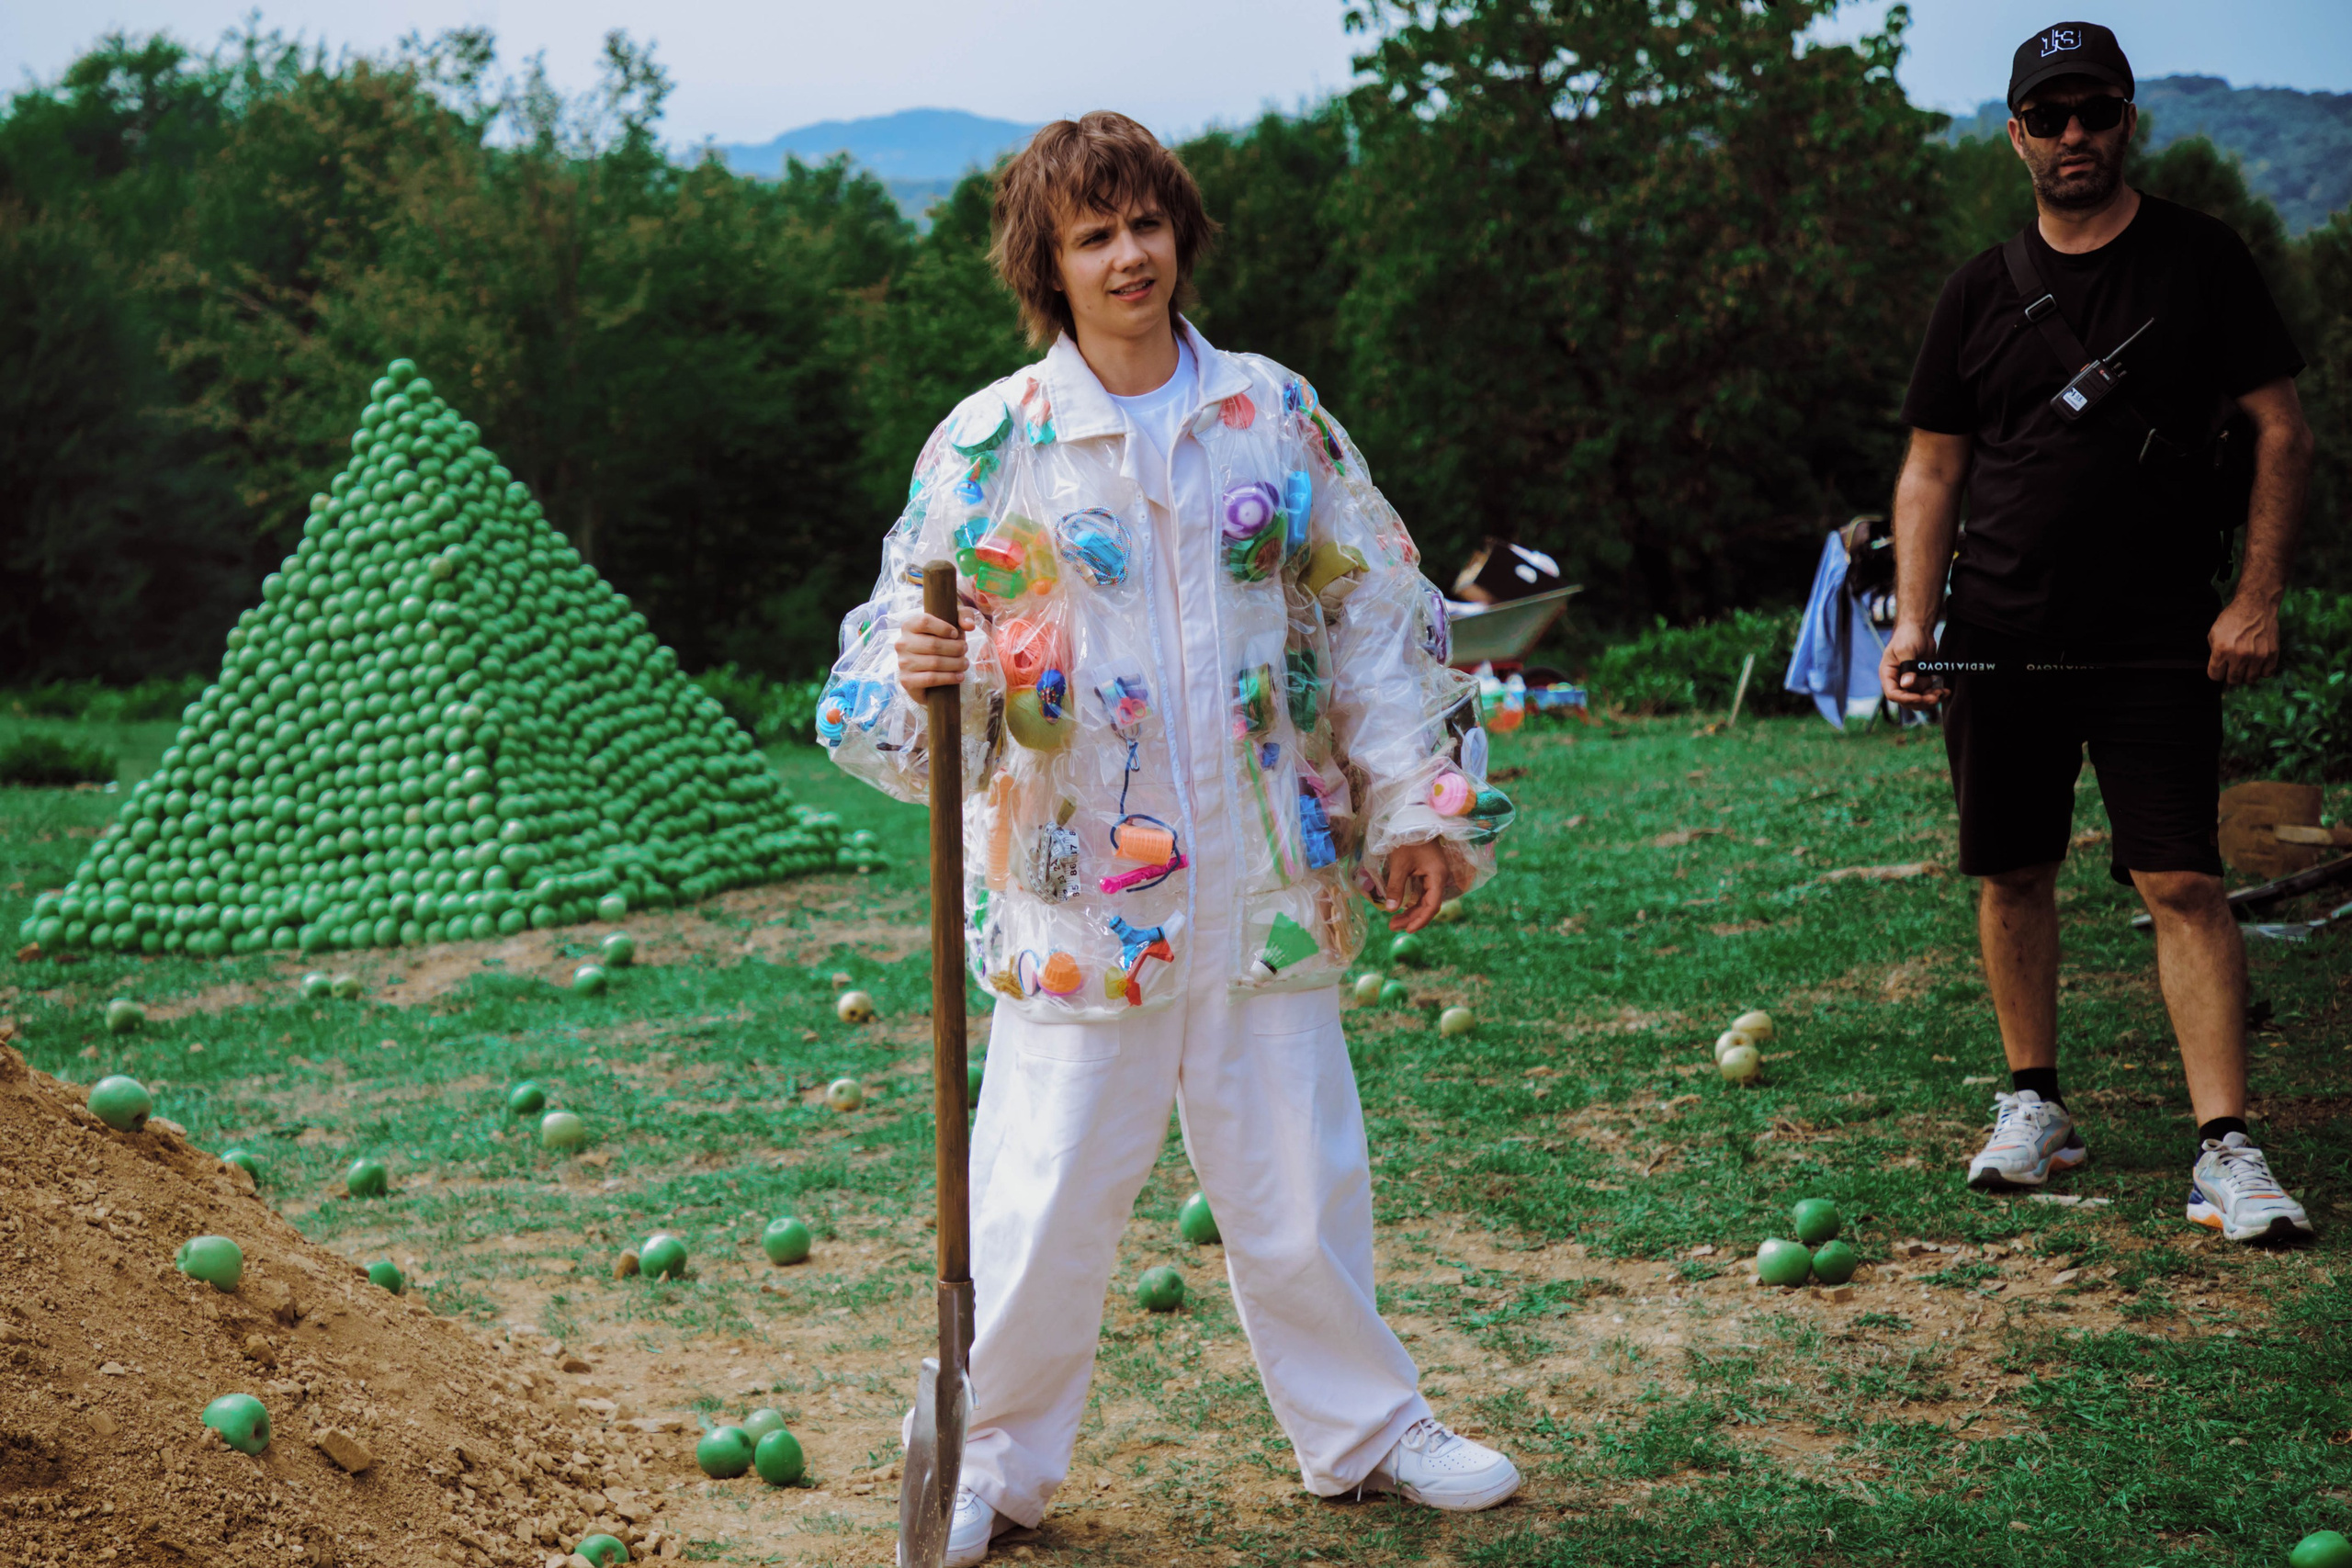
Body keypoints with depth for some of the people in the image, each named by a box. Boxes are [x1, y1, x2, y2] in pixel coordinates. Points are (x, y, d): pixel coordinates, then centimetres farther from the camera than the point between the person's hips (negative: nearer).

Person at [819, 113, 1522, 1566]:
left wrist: (1416, 805, 6)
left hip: (1267, 883, 2)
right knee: (1045, 1199, 0)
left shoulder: (1278, 417, 5)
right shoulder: (987, 444, -2)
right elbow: (904, 629, -1)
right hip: (1079, 891, -2)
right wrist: (913, 675, -24)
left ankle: (1364, 1426, 31)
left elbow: (1376, 617, 9)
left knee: (1300, 1182, 11)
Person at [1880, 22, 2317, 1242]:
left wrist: (2257, 597, -7)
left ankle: (2227, 1146, -10)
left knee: (2182, 879, -10)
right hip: (1999, 633, 3)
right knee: (2013, 872, 8)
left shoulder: (2199, 261, 3)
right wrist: (1913, 618, 0)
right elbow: (1932, 467, 12)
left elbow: (2281, 432, 3)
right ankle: (2033, 1105, 22)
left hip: (2159, 638, -3)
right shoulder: (1981, 292, 10)